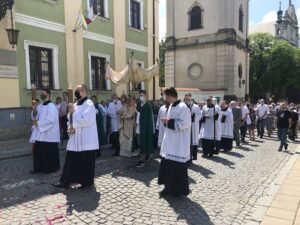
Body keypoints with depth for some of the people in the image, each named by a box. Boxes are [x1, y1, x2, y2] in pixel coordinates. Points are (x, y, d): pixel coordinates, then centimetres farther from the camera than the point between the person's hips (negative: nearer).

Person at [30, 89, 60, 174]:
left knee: (49, 153, 2)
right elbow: (36, 117, 17)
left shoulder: (51, 106, -13)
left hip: (49, 134, -8)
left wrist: (39, 123, -15)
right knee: (38, 151, 11)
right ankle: (38, 168, 22)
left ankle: (50, 168, 16)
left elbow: (51, 120, -22)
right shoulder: (40, 107, 13)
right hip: (40, 134, 8)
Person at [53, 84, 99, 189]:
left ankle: (87, 181, 17)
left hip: (86, 139, -7)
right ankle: (66, 181, 15)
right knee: (71, 160, 8)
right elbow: (70, 119, 19)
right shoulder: (75, 105, 15)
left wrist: (73, 112, -16)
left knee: (86, 161, 3)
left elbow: (86, 120, -21)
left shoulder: (89, 104, -9)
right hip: (75, 138, 7)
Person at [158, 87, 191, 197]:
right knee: (168, 166, 15)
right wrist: (167, 121, -1)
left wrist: (169, 122, -18)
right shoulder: (172, 106, 12)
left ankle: (179, 190, 18)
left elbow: (185, 123, -23)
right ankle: (169, 188, 28)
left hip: (179, 144, -9)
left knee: (178, 167, 2)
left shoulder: (182, 107, -17)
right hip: (170, 142, 10)